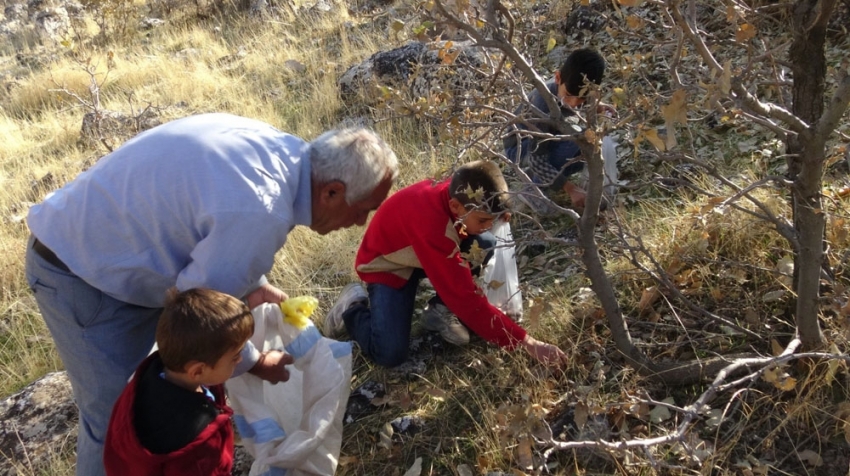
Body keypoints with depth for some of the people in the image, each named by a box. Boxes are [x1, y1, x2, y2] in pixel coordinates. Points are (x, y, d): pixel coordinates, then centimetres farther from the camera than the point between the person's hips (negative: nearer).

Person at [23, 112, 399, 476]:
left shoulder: (277, 148, -7)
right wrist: (254, 363, -7)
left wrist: (252, 285, 4)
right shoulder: (260, 214, -35)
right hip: (79, 273, -9)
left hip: (115, 246, 9)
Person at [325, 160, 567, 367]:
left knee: (486, 244, -19)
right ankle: (354, 306, 8)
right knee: (391, 355, -22)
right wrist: (526, 342, -38)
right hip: (387, 264, -7)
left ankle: (440, 310, -1)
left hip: (425, 253, 7)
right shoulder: (430, 225, -43)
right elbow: (467, 300, -40)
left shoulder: (458, 192, -24)